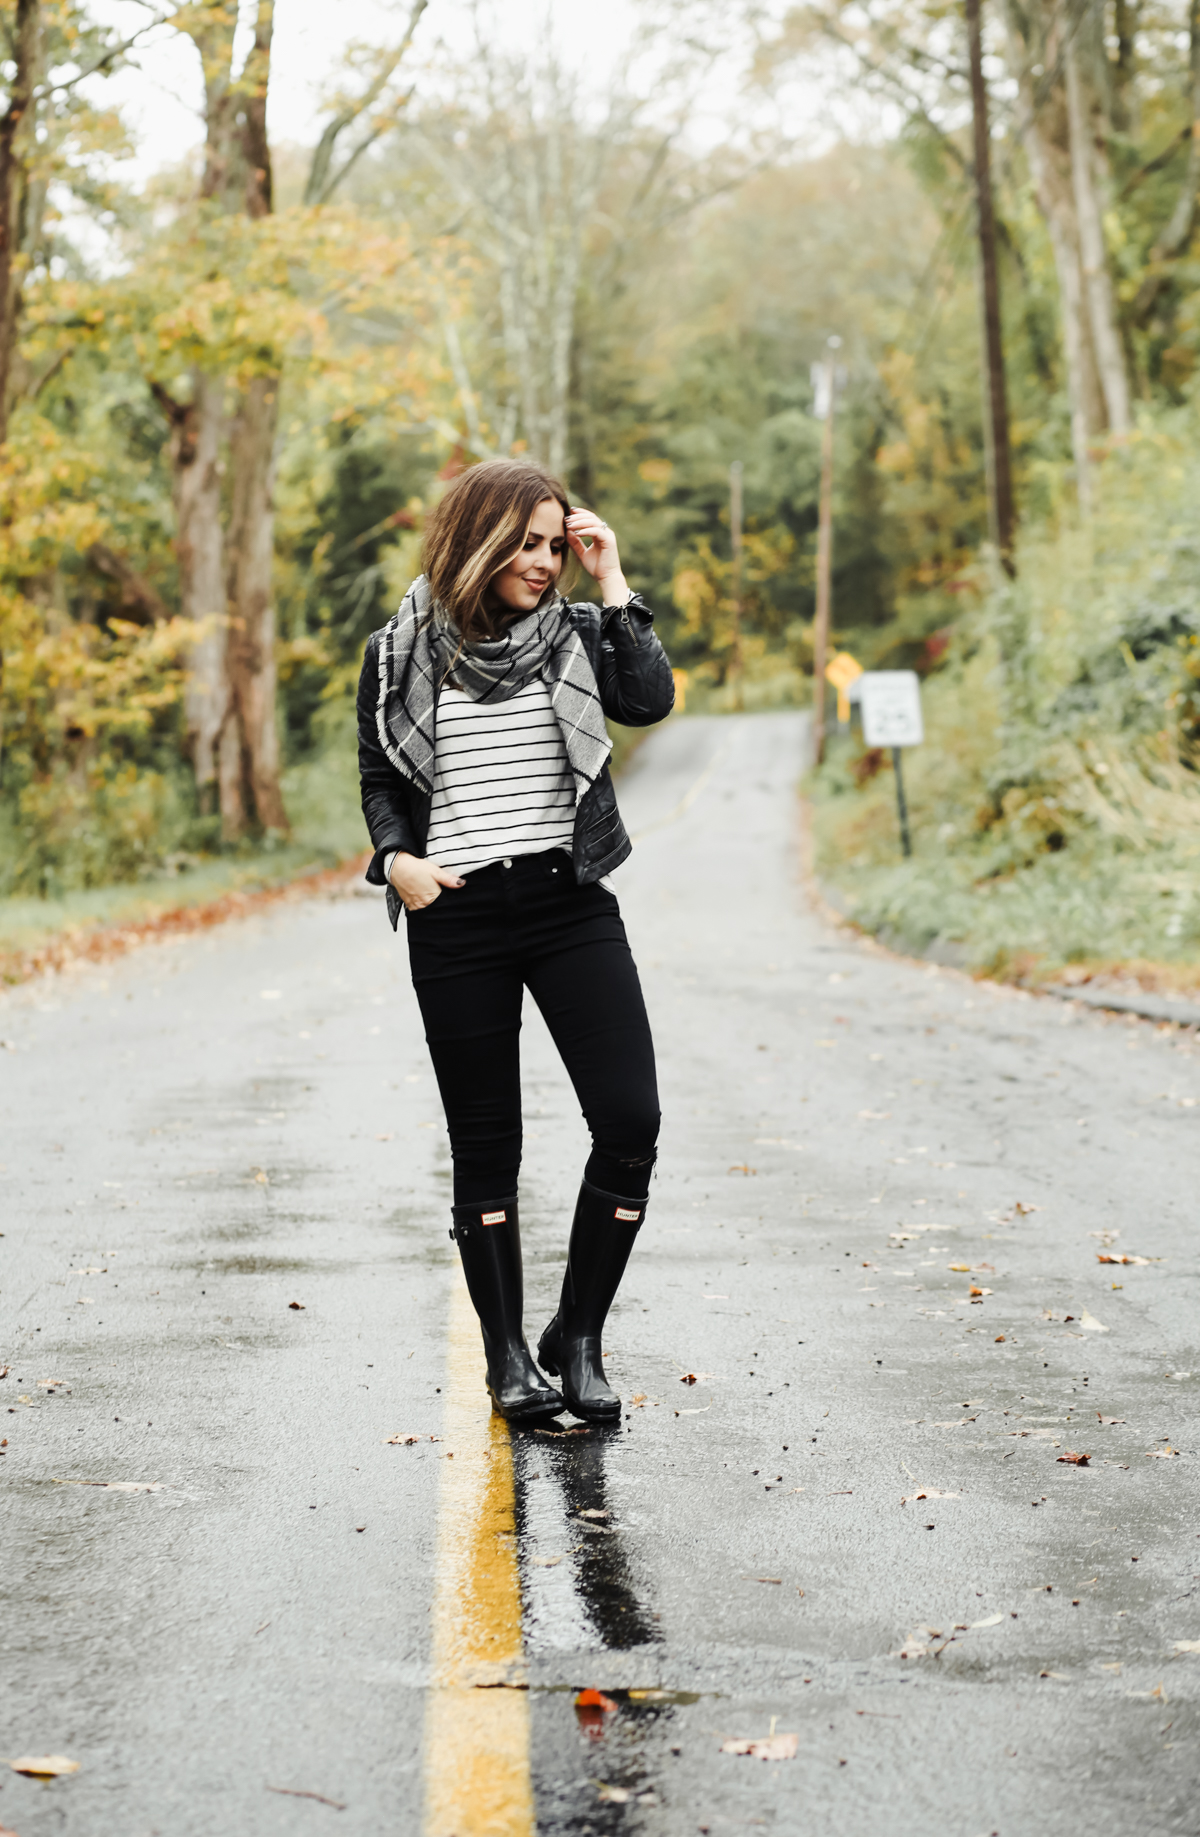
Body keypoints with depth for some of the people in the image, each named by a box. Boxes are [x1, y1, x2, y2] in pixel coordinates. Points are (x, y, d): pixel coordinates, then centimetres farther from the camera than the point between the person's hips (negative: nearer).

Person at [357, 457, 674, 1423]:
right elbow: (380, 782, 11)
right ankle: (508, 1355, 18)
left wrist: (613, 585, -8)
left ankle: (578, 1338, 7)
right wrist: (396, 858, -8)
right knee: (486, 1145, 4)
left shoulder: (576, 636, 7)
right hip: (458, 919, -1)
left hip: (572, 905, 1)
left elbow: (650, 699, -11)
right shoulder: (404, 654, 3)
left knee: (631, 1121, -10)